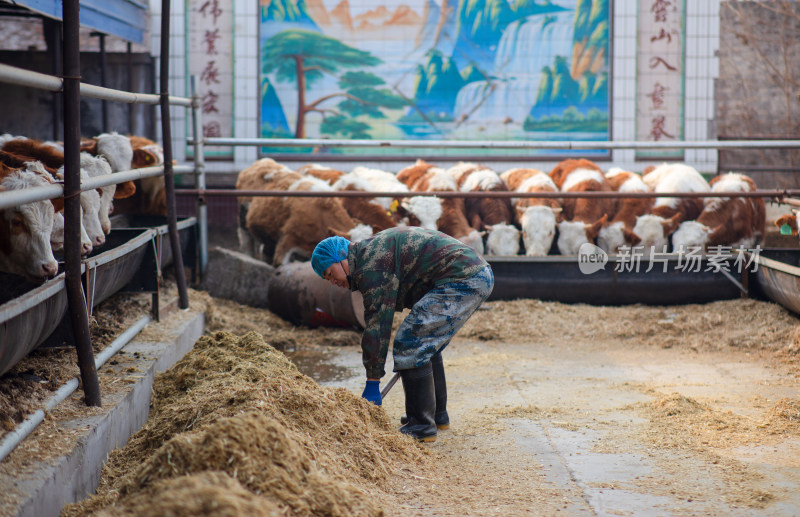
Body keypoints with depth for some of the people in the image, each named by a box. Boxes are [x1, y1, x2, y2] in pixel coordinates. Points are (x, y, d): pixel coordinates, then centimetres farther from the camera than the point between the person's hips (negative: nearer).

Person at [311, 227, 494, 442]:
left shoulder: (371, 264, -10)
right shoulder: (376, 249, 22)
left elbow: (377, 323, -13)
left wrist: (372, 382, -10)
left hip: (461, 280, -11)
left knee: (409, 345, -9)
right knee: (426, 344, 23)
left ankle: (422, 426, -4)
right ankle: (438, 415, 30)